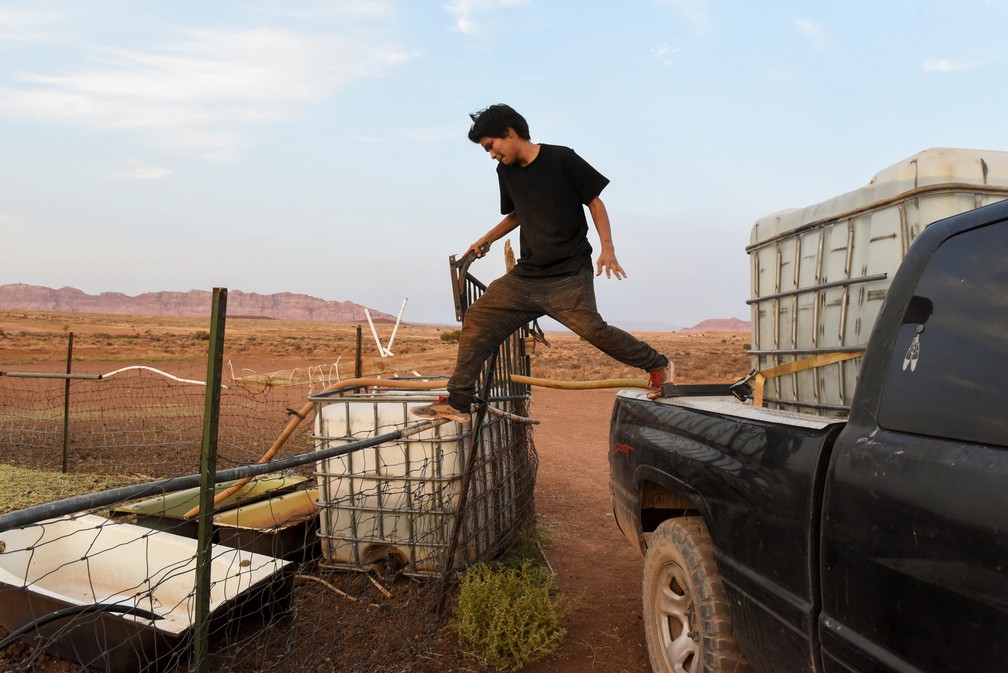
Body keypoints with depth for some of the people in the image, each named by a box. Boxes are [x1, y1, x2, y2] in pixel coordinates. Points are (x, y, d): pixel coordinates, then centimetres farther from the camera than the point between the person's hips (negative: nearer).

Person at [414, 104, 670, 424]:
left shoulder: (562, 159, -7)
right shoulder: (506, 171, 11)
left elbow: (594, 201, -2)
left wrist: (607, 248, -12)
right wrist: (486, 240, 19)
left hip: (569, 274, -6)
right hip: (526, 274, 6)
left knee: (591, 328, -22)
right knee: (478, 318, -2)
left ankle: (656, 364, 3)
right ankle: (457, 404, 4)